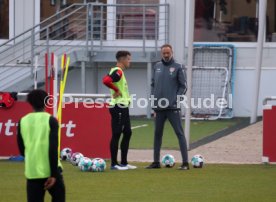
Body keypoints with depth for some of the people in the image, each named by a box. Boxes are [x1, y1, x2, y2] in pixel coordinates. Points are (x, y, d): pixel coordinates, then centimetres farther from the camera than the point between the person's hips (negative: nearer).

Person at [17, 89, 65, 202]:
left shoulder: (23, 121, 5)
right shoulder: (50, 120, -5)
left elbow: (22, 150, 13)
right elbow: (53, 149, -13)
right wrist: (54, 174, -12)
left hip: (32, 172, 3)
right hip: (50, 171, -3)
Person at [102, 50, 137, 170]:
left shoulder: (119, 72, 15)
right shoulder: (117, 72, -16)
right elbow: (106, 80, -33)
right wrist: (116, 90, -21)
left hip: (123, 107, 11)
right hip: (118, 107, -11)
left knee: (127, 133, 13)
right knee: (116, 134, -6)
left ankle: (124, 162, 18)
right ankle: (114, 164, -2)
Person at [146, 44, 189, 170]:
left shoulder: (177, 67, -1)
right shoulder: (157, 67, 11)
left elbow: (183, 86, -2)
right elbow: (153, 85, 15)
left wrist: (176, 100, -11)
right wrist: (154, 102, 7)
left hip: (173, 108, -5)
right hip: (159, 108, 5)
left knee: (180, 133, -6)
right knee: (157, 134, 11)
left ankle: (185, 163, -9)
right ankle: (156, 162, 20)